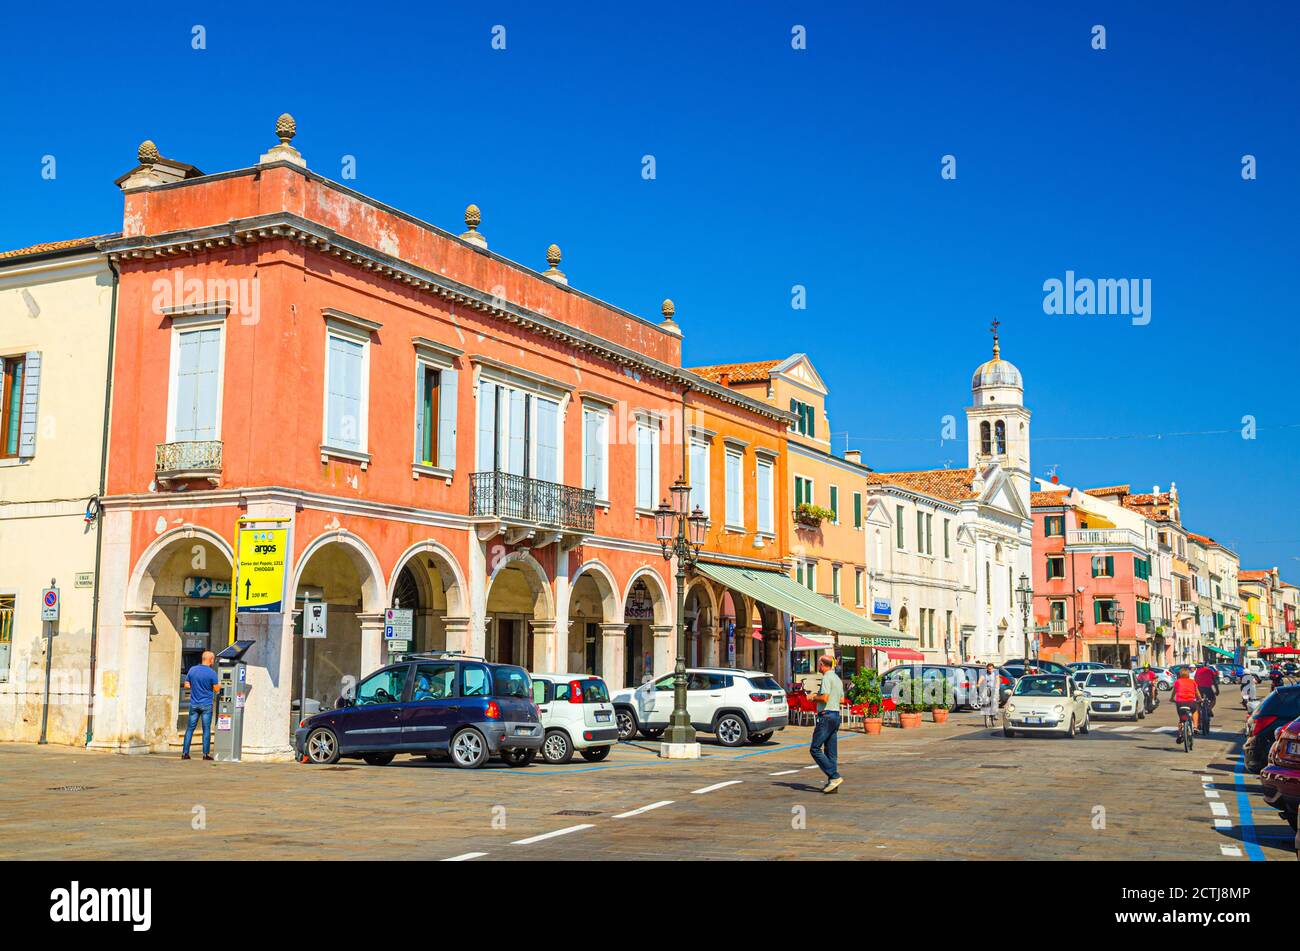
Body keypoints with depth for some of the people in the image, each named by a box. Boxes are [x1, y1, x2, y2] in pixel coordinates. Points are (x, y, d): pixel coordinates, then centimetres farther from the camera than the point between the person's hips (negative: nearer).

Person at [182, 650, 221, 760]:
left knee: (190, 728, 8)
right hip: (206, 705, -3)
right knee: (206, 729, 2)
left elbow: (186, 685, 6)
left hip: (194, 704, 3)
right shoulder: (212, 673, -11)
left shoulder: (192, 670, 1)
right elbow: (216, 690, -7)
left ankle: (185, 752, 6)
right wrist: (219, 687, 14)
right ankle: (206, 753, 3)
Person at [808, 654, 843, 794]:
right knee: (831, 752, 9)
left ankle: (834, 777, -14)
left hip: (826, 716, -10)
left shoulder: (827, 678, -12)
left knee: (815, 749, -6)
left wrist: (814, 697, -2)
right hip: (836, 715, 10)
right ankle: (832, 783, 8)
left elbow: (824, 698, -22)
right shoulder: (837, 678, 18)